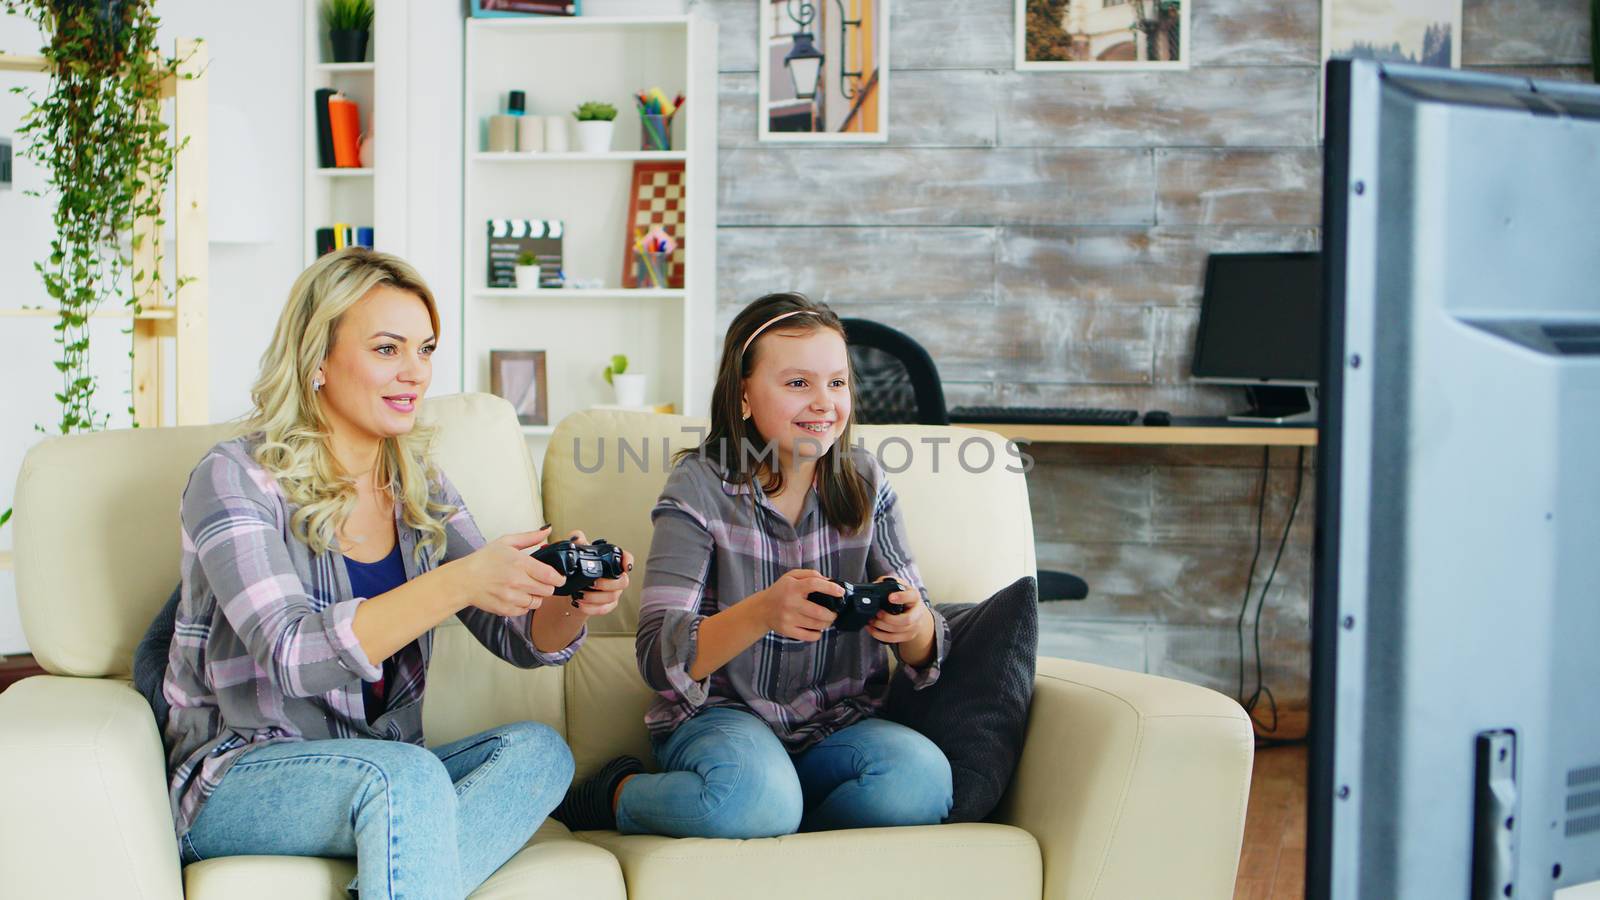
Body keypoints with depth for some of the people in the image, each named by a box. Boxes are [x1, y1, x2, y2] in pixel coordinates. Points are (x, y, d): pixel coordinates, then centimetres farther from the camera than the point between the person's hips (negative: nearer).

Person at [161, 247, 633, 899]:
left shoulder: (420, 489, 9)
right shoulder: (235, 479, -9)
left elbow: (520, 638, 4)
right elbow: (292, 657, -23)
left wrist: (573, 602, -21)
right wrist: (456, 584, -35)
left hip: (382, 773, 7)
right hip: (236, 784, -6)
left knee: (539, 749, -22)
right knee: (406, 775, -35)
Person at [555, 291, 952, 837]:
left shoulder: (864, 485, 4)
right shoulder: (700, 488, -7)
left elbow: (924, 654, 3)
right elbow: (659, 658, -17)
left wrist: (915, 624, -23)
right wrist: (762, 612, -36)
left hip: (837, 725, 3)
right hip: (716, 717, -3)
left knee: (922, 780, -29)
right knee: (755, 798, -36)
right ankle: (619, 794, -4)